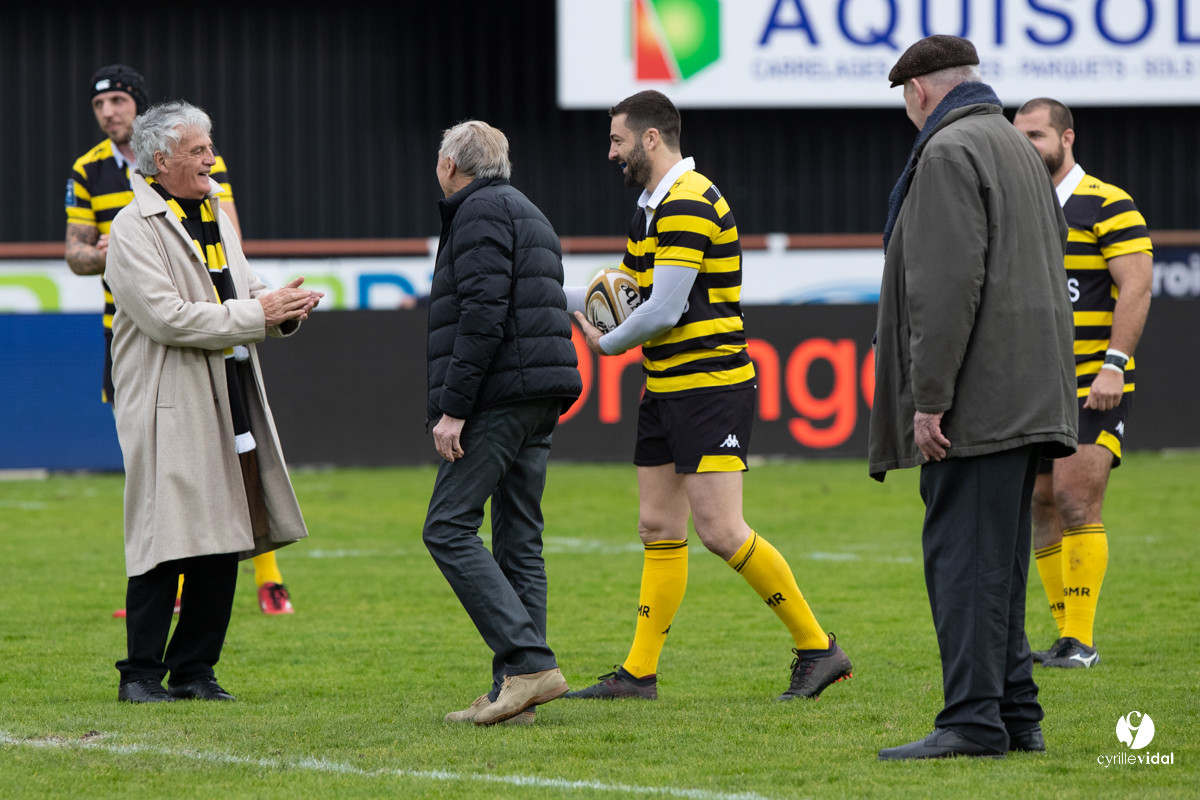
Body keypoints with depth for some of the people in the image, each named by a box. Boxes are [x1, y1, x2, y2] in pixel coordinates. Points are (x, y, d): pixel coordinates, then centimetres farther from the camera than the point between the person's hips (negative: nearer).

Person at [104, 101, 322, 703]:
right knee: (166, 543, -7)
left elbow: (241, 296, 21)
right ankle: (141, 672, 3)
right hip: (168, 406, -8)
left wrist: (282, 309, -1)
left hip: (227, 403, 8)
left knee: (223, 545, 6)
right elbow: (167, 317, -19)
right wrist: (257, 314, -17)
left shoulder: (215, 217, 16)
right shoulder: (133, 230, -10)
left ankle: (193, 670, 14)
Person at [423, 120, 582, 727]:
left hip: (500, 395, -10)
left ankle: (528, 661, -20)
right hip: (541, 401, 10)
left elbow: (483, 316, -18)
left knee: (449, 528, -10)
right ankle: (513, 690, 4)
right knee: (518, 540, 7)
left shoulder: (481, 212, -7)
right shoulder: (527, 215, 25)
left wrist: (454, 407, -19)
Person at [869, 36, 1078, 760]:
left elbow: (949, 284, -19)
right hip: (1029, 395, 10)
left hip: (977, 401, -10)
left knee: (964, 557, -11)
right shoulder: (1018, 148, 21)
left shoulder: (949, 152, -9)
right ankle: (1016, 717, 13)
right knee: (998, 558, 12)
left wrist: (929, 397, -19)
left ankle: (973, 720, -15)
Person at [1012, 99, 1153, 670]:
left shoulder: (1107, 207, -6)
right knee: (1041, 506, 4)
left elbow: (1136, 286, -13)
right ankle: (1067, 634, 10)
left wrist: (1114, 364, -21)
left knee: (1076, 500, -15)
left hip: (1093, 386, -7)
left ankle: (1080, 640, -14)